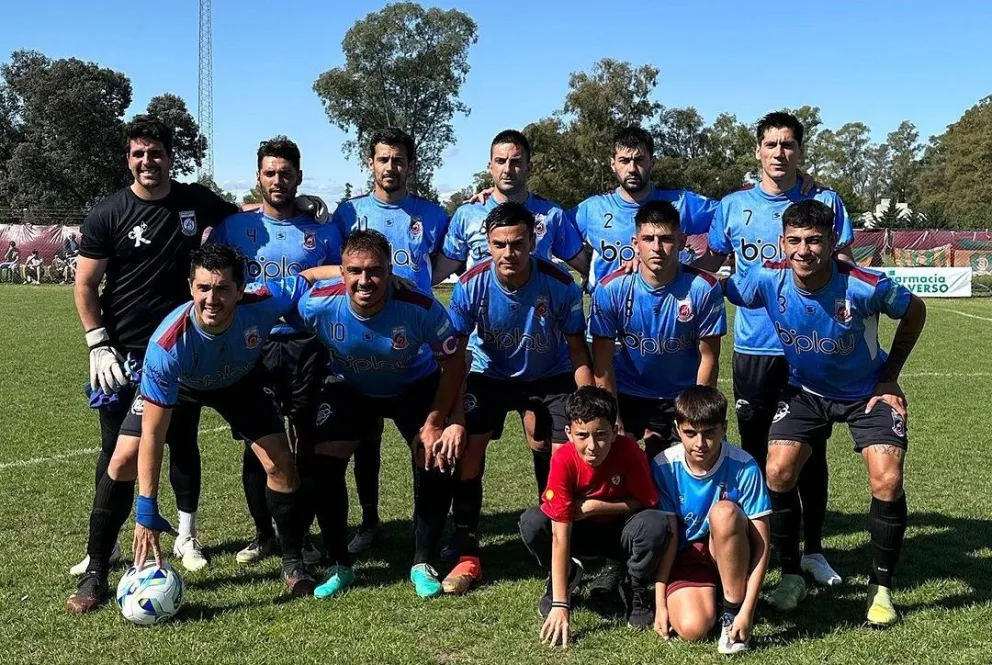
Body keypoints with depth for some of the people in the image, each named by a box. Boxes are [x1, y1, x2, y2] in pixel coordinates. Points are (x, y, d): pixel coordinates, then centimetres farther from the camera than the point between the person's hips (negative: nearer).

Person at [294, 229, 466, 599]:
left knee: (436, 461, -15)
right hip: (350, 388, 1)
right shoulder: (316, 305, -30)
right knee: (323, 463, -12)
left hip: (415, 386, -1)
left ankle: (423, 564, 6)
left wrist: (434, 422, -18)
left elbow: (454, 360, -18)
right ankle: (339, 566, 8)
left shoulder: (420, 308, -34)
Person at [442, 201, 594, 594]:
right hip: (490, 374, 1)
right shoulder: (472, 286, -24)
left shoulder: (560, 285, -25)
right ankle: (467, 556, 0)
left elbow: (578, 351, -13)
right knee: (467, 447, -13)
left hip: (550, 377, -1)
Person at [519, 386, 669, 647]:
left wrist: (593, 506, -24)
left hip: (620, 531, 0)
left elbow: (645, 502, -13)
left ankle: (635, 590, -2)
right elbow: (560, 535, -29)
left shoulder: (628, 451, -27)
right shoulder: (563, 459, -28)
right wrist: (560, 605, -32)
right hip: (580, 531, 0)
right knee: (531, 523, -28)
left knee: (656, 525, -32)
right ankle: (564, 578, 4)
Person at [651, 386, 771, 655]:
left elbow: (761, 543, -18)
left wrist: (747, 610, -24)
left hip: (731, 555, -1)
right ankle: (711, 595, 11)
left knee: (724, 511, -34)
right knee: (691, 629, -27)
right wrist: (660, 603, -11)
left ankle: (733, 611, -17)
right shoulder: (664, 466, -14)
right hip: (688, 555, 1)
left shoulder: (744, 467, -20)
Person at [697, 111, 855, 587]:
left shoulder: (825, 202, 2)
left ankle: (813, 549, 22)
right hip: (753, 347, 1)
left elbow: (844, 267, 5)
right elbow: (710, 262, 13)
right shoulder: (733, 206, 4)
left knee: (810, 451, 8)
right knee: (755, 449, 9)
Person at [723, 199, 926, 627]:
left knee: (887, 481, -17)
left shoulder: (866, 286, -29)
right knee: (777, 472, -13)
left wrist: (890, 377, -7)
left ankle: (880, 587, 5)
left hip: (868, 392, -2)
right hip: (805, 391, 2)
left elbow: (914, 312, -9)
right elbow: (721, 290, -3)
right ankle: (791, 575, 9)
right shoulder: (768, 279, -23)